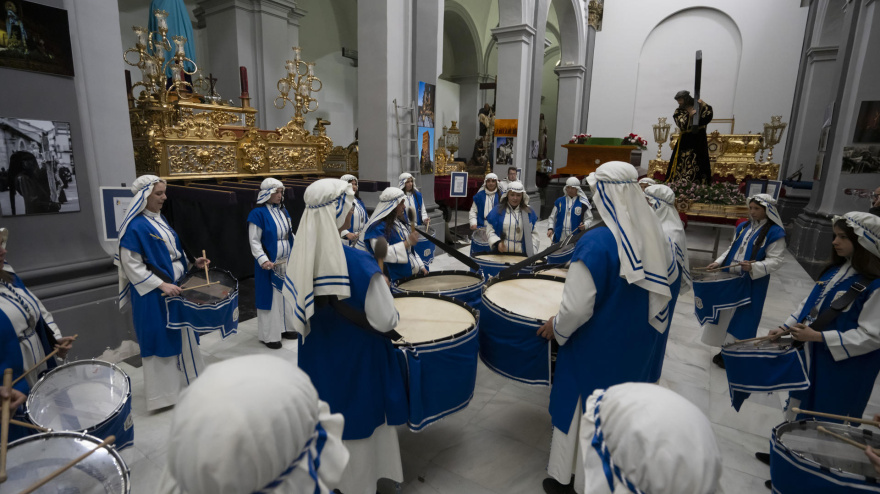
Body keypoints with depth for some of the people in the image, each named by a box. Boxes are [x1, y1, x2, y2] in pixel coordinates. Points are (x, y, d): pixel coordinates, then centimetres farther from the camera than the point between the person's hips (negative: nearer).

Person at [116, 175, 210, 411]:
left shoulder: (160, 219, 9)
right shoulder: (135, 226, -16)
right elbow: (131, 264, -18)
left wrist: (193, 263, 4)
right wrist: (161, 285, -23)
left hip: (175, 285, 8)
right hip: (154, 294, -8)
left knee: (181, 334, 17)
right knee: (160, 338, 1)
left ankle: (185, 378, 34)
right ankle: (162, 394, 15)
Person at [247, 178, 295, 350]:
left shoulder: (283, 211, 7)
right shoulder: (258, 213, -13)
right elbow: (254, 241, -14)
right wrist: (263, 260, -25)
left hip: (286, 262, 7)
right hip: (269, 264, -7)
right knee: (270, 297, 3)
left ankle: (283, 327, 31)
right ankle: (268, 335, 16)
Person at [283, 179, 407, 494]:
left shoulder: (300, 257, -9)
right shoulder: (359, 262, -29)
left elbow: (296, 311, 3)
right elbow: (385, 322, -22)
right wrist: (382, 288, -4)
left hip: (316, 359, 6)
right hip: (356, 360, -5)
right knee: (358, 423, 18)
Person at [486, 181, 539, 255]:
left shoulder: (529, 212, 8)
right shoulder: (498, 210, 1)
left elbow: (533, 233, 8)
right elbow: (489, 230, 1)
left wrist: (532, 252, -5)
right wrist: (497, 242, -16)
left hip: (522, 255, 2)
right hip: (501, 253, -1)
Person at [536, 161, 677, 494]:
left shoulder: (596, 241, -28)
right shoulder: (654, 234, -6)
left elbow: (576, 307, -28)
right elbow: (670, 276, 14)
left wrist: (555, 327, -9)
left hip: (595, 347, -6)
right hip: (636, 341, 7)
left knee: (578, 407, 14)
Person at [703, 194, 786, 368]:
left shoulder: (775, 232, -10)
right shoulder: (743, 227, 9)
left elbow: (775, 260, -13)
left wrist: (754, 267, -28)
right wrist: (718, 262, 5)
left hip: (751, 285, -6)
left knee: (741, 319, 1)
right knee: (725, 314, 13)